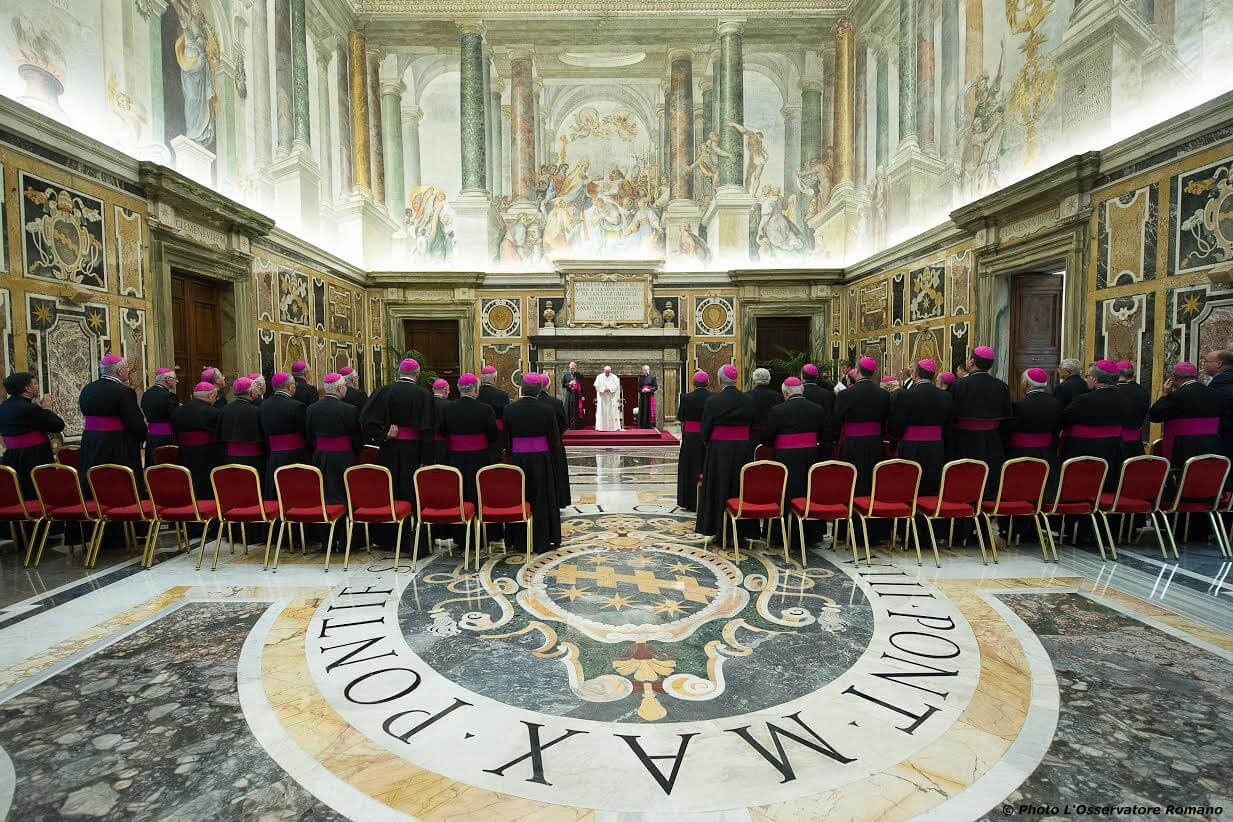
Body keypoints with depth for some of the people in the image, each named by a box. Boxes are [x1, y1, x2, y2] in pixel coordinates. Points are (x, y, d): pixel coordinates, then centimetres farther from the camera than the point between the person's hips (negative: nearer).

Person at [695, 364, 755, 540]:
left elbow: (704, 431, -9)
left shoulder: (713, 401, -13)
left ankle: (717, 527, 14)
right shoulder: (748, 400, -1)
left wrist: (709, 442, 11)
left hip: (718, 451, -3)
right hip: (743, 451, 3)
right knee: (740, 488, 12)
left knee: (718, 488, 8)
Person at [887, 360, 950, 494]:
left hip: (911, 451, -4)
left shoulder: (905, 395, -13)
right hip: (936, 451, 5)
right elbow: (946, 426, 10)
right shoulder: (946, 397, 1)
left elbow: (895, 427, -9)